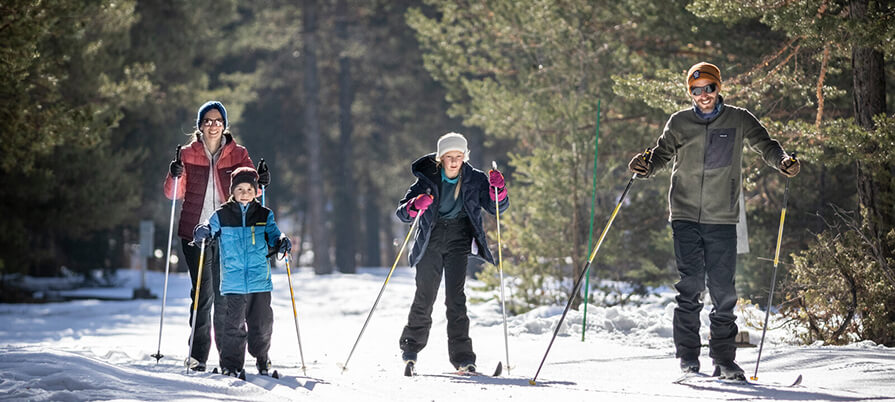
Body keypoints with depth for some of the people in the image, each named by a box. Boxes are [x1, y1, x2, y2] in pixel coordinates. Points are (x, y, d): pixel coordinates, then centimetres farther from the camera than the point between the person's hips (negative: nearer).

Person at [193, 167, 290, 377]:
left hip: (260, 281, 1)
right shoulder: (221, 216, 3)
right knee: (234, 325, -4)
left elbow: (273, 236, 9)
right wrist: (202, 233, -17)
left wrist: (282, 243, -12)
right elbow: (209, 230, 6)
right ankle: (231, 365, 5)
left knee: (262, 324, 7)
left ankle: (262, 360, 26)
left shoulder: (264, 216, 7)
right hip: (233, 282, -1)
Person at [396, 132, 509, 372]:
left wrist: (498, 189, -15)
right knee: (425, 296, -2)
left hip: (459, 238, 0)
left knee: (455, 296, -12)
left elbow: (496, 208, 5)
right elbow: (401, 213, -6)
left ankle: (462, 357, -13)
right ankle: (411, 348, 20)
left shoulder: (475, 180, 0)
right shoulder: (428, 180, -4)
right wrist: (416, 206, -29)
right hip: (432, 238, 0)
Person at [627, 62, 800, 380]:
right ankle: (687, 358, 1)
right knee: (690, 286, -6)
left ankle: (724, 359, 7)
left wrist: (783, 161, -9)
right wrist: (646, 166, -6)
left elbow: (764, 145, 10)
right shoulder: (679, 123, 7)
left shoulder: (738, 120, 5)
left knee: (723, 291, 0)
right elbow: (663, 154, 15)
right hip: (686, 216, 0)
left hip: (722, 219, 0)